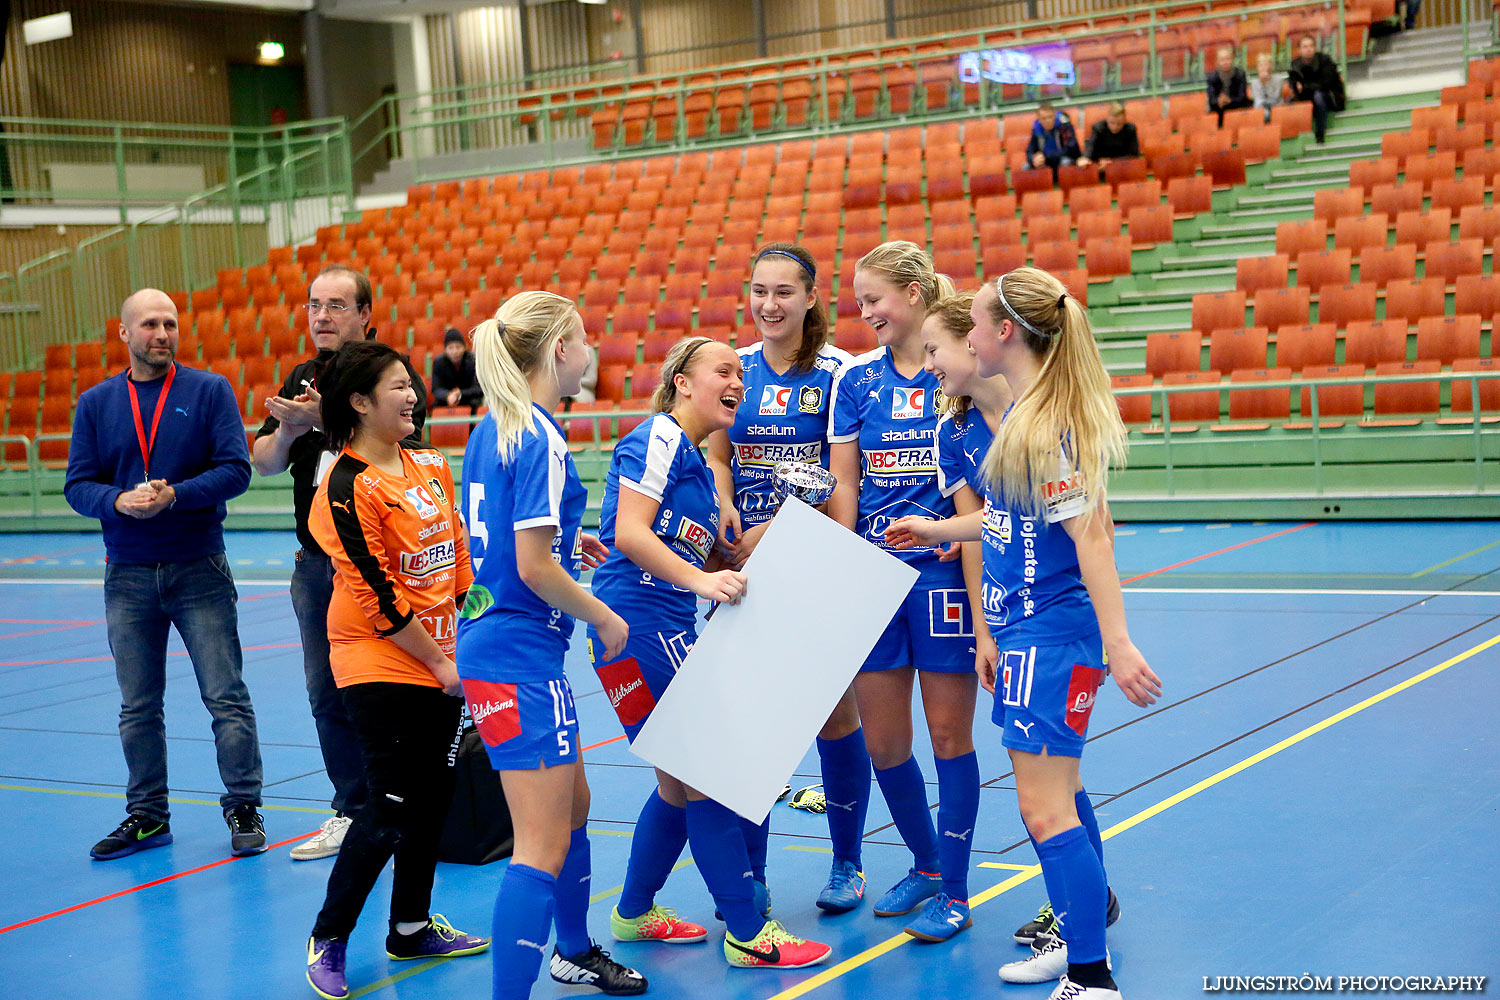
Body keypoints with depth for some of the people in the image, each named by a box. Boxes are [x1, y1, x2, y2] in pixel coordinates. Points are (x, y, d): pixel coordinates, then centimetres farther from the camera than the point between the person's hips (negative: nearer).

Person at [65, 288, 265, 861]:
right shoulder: (95, 404, 6)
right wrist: (119, 501, -18)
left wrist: (175, 495, -21)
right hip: (128, 577, 3)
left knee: (226, 698, -2)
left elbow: (235, 469, -8)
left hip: (200, 570, -3)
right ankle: (147, 816, 21)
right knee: (138, 707, 10)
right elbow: (78, 485, 2)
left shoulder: (210, 391, 0)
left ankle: (244, 810, 8)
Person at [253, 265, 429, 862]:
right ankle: (351, 811, 22)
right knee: (327, 694, 11)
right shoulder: (302, 380, 12)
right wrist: (287, 430, -12)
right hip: (315, 561, 7)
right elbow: (263, 461, 9)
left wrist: (325, 419, -30)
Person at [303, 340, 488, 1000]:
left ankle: (412, 927, 26)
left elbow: (459, 556, 15)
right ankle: (326, 940, 7)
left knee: (433, 794, 12)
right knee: (392, 808, -7)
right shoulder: (348, 486, -15)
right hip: (380, 667, -8)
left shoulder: (430, 465, 9)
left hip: (441, 663, 8)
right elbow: (376, 595, -16)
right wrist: (439, 663, -12)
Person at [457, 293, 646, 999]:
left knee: (574, 807, 26)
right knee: (543, 848, -9)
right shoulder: (542, 440, -17)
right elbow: (535, 569, -21)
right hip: (522, 656, -10)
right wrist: (606, 619, -9)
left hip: (486, 642, 10)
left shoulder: (490, 430, 11)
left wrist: (562, 540, 20)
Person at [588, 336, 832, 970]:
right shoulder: (658, 438, -8)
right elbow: (629, 534, -18)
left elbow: (716, 558, 17)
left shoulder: (696, 464, 20)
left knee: (683, 782, 17)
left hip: (667, 630, 10)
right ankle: (747, 935, -2)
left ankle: (634, 913, 31)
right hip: (640, 624, -10)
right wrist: (699, 579, -26)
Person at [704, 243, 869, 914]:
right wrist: (725, 507, -6)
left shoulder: (837, 372, -6)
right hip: (745, 563, 4)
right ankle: (750, 871, 13)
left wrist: (776, 530, -18)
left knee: (834, 710, 3)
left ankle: (847, 864, 19)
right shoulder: (735, 366, 7)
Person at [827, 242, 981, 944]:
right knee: (881, 741, 7)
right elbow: (843, 482, 7)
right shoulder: (856, 379, 8)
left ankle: (954, 892, 13)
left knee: (949, 734, 2)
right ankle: (926, 864, 29)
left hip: (943, 569, -4)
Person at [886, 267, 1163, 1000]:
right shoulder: (1024, 412, 9)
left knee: (1045, 807, -10)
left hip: (1052, 630, -10)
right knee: (1059, 789, 22)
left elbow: (1089, 532, -23)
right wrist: (941, 529, 32)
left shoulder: (1046, 422, -19)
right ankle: (1085, 927, 38)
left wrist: (1117, 644, -24)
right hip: (1029, 626, 10)